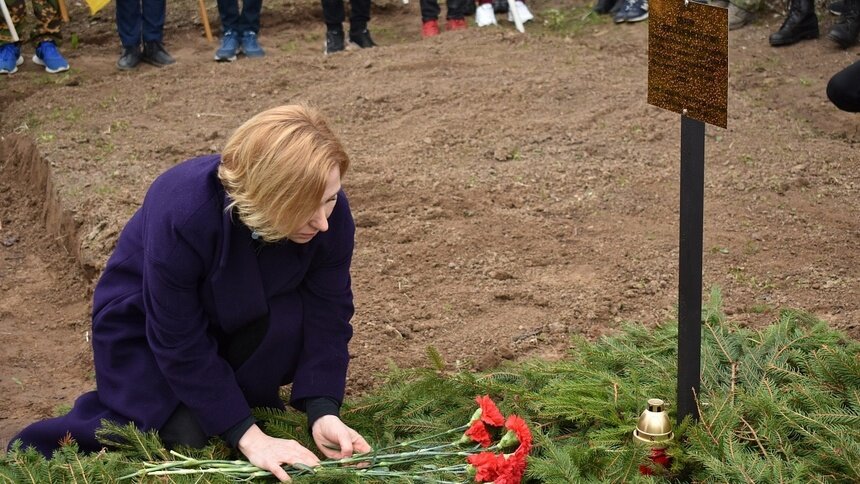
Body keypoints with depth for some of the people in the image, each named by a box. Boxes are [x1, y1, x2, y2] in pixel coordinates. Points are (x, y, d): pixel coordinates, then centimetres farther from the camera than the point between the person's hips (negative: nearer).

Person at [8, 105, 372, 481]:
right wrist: (247, 436, -29)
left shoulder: (329, 212, -28)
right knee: (187, 439, -18)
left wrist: (323, 412, -31)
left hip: (240, 316, 4)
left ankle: (243, 395, 0)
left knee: (297, 320, -27)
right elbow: (178, 343, -30)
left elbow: (327, 313, -18)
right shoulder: (183, 214, -40)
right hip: (144, 327, -4)